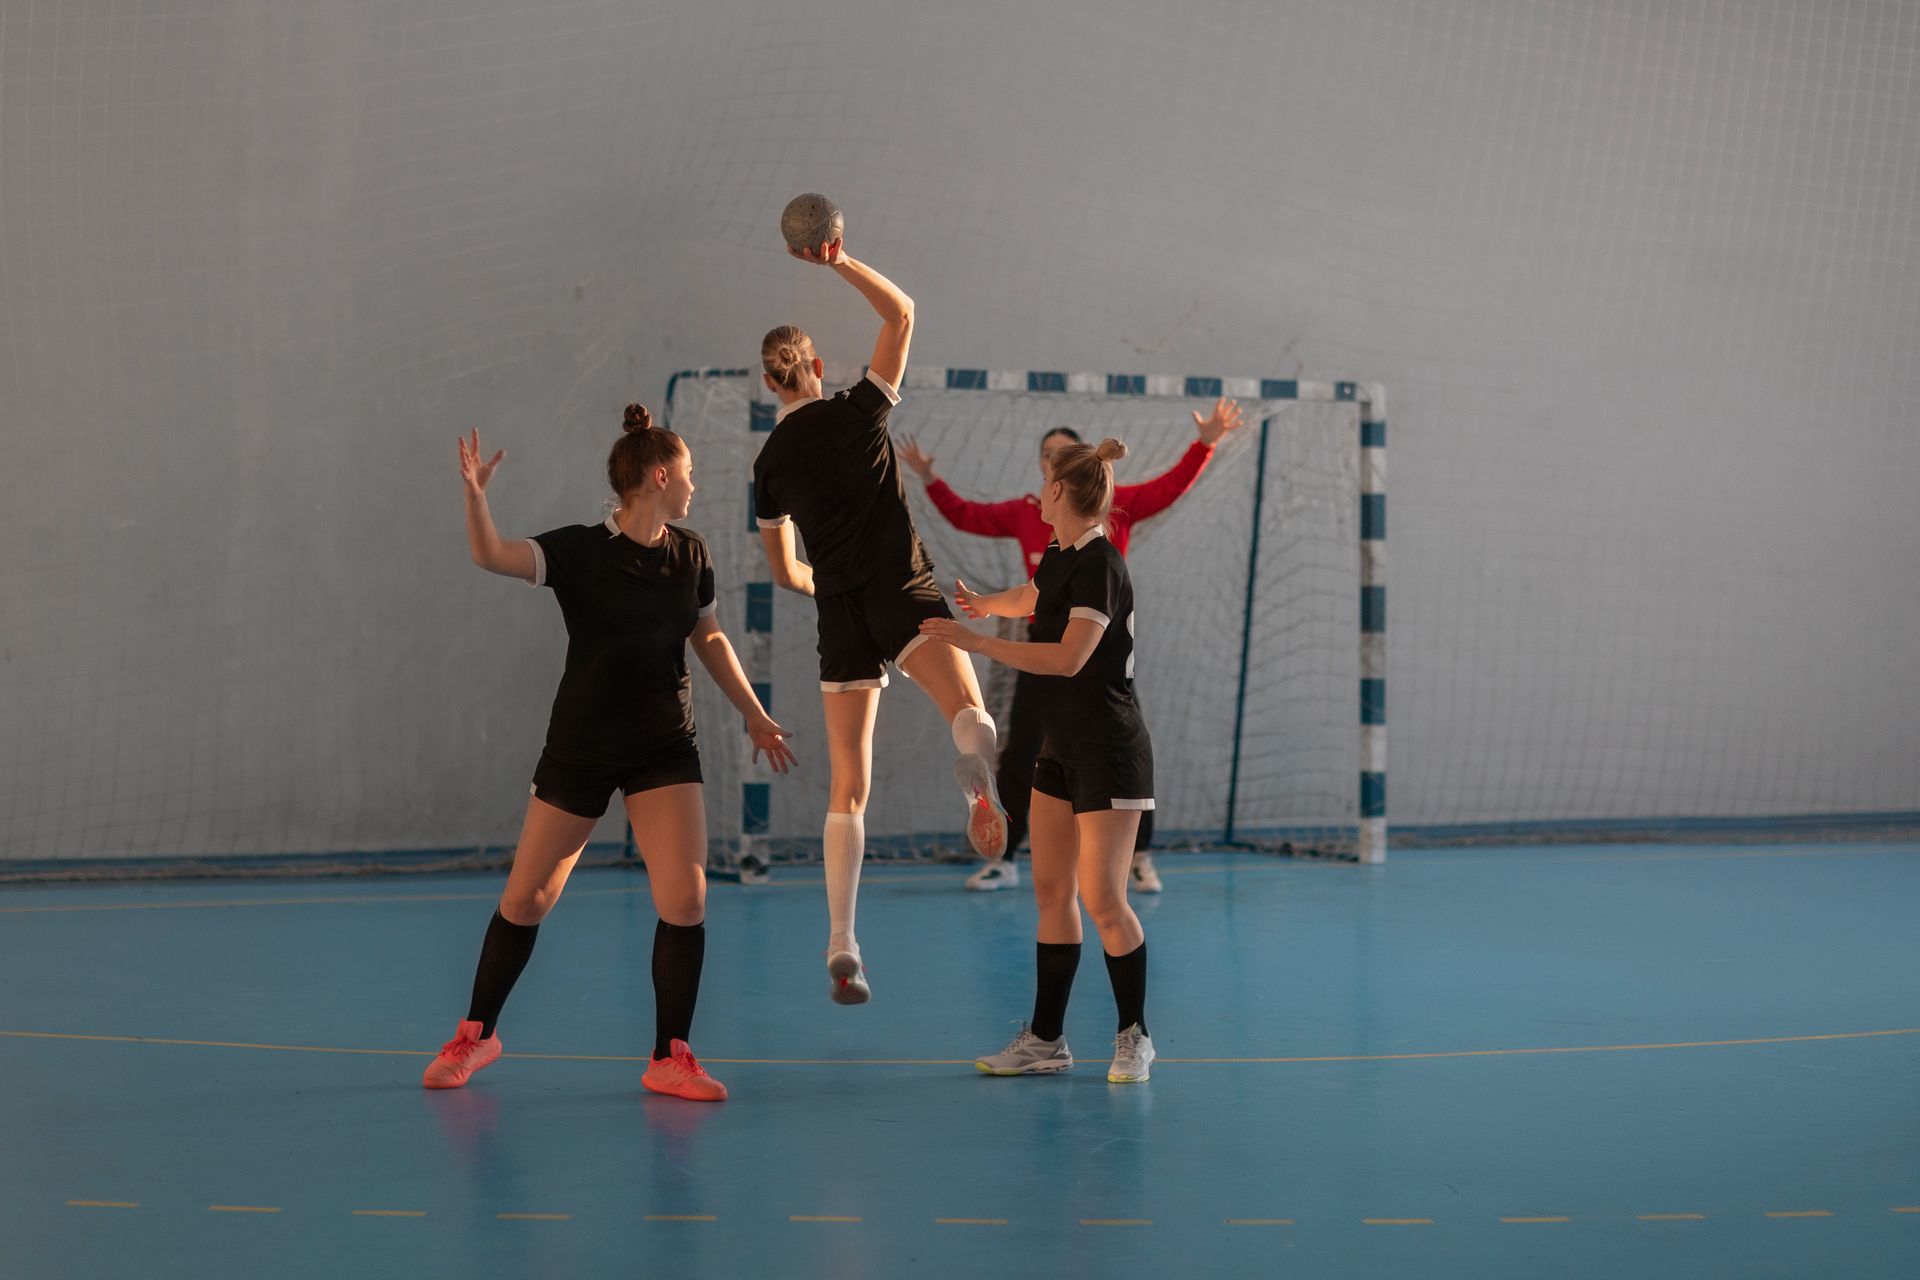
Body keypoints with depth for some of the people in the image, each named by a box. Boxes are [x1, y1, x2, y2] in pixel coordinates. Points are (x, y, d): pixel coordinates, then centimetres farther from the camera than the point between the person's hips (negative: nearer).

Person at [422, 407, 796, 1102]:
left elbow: (710, 639, 18)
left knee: (686, 900, -12)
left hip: (665, 751, 3)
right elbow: (491, 555, -26)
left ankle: (670, 1058, -1)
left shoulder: (690, 554, 3)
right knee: (526, 898, 4)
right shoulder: (580, 550, -11)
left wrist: (756, 717, 22)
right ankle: (477, 1033, 25)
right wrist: (474, 494, -44)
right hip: (580, 749, -3)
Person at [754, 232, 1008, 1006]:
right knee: (969, 713, -19)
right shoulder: (856, 413, 2)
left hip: (839, 616, 3)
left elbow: (783, 571, 23)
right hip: (904, 593, -3)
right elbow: (900, 312, 8)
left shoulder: (769, 463, 12)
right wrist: (837, 262, 9)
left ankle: (841, 947, 1)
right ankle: (979, 775, -57)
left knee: (847, 787, 6)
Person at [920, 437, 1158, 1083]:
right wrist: (980, 603, 47)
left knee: (1102, 899, -7)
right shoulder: (1059, 557, 8)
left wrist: (977, 641, -29)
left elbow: (1068, 657, -29)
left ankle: (1134, 1038, 6)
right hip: (1060, 749, 9)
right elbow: (1029, 600, 32)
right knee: (1052, 891, 8)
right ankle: (1045, 1040, 13)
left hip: (1109, 751, -9)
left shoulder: (1100, 565, -19)